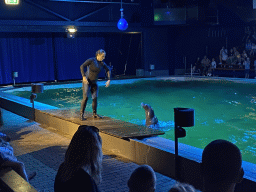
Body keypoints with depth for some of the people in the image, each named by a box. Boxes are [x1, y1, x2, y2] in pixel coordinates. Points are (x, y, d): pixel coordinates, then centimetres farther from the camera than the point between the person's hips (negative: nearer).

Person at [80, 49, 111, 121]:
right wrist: (84, 76, -26)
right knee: (85, 97, -14)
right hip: (86, 81, -6)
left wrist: (109, 80, 6)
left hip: (94, 82, 6)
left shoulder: (102, 63, 3)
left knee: (95, 98, 3)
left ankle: (95, 114, 16)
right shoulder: (91, 60, -14)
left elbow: (108, 70, 16)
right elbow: (82, 66, -19)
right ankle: (81, 115, -7)